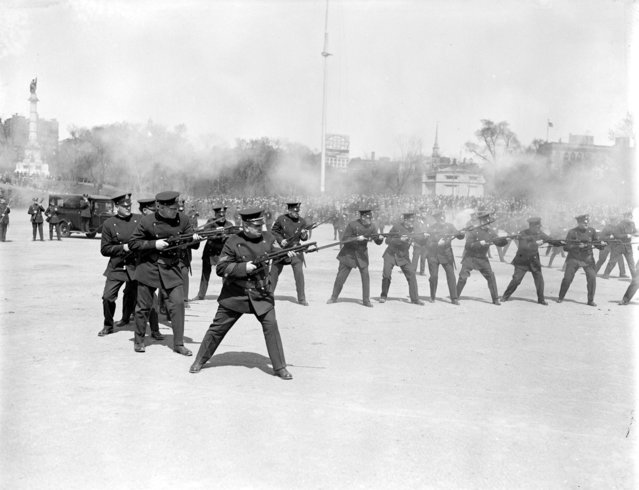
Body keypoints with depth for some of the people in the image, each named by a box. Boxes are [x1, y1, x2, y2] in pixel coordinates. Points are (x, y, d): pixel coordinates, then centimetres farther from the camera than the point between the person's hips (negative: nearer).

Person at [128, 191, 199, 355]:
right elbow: (132, 243, -7)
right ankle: (139, 340, 28)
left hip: (171, 269, 2)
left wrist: (194, 238, -19)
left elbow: (190, 240, 5)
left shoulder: (182, 219, -3)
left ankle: (178, 344, 3)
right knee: (144, 306, 7)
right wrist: (154, 244, -18)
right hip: (148, 268, -2)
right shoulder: (147, 222, -11)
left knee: (178, 303, -8)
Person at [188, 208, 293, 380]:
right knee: (218, 328, 7)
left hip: (261, 294, 2)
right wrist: (243, 268, -22)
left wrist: (287, 254, -20)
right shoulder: (233, 242, -12)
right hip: (235, 294, -2)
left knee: (271, 326, -10)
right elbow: (220, 268, -12)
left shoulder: (267, 238, 1)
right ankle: (200, 361, 25)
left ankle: (280, 367, 1)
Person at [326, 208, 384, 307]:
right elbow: (344, 240, -19)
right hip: (348, 253, -2)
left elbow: (378, 242, -4)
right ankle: (334, 297, 21)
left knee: (365, 276, -7)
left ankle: (366, 300, 5)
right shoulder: (352, 225, -18)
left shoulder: (372, 227, -8)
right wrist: (357, 238, -31)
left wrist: (380, 238, -27)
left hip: (362, 254, 2)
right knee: (340, 277, 4)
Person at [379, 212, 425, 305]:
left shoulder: (413, 229, -2)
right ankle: (383, 296, 13)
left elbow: (421, 243, -1)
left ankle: (415, 298, 0)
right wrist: (400, 240, -27)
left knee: (411, 274, -7)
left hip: (403, 256, 3)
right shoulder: (397, 226, -13)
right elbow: (387, 240, -14)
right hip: (391, 254, -3)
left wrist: (424, 237, -22)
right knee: (386, 274, -8)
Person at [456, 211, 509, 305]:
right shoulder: (473, 231, -15)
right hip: (470, 257, -4)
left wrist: (505, 239, -19)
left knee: (491, 276, -6)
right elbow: (468, 246, -20)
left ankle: (495, 299, 3)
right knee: (463, 277, -6)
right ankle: (455, 297, 10)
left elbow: (499, 242, 1)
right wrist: (480, 243, -30)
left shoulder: (490, 231, -1)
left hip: (482, 258, 4)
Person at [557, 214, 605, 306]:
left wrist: (602, 245, -22)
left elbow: (597, 244, 1)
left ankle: (591, 300, 1)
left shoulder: (592, 231, -1)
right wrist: (577, 246, -25)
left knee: (592, 277, -13)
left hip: (587, 259, 1)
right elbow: (566, 247, -12)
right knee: (567, 278, -4)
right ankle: (560, 297, 17)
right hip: (574, 258, -1)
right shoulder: (572, 232, -8)